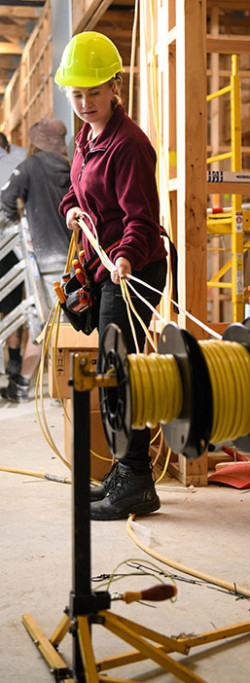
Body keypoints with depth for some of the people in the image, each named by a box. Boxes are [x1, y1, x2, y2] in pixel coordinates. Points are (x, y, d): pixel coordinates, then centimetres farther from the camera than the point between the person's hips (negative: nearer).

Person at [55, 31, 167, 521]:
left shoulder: (127, 143, -15)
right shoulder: (87, 137, 14)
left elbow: (142, 216, -21)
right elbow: (77, 189, 25)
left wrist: (126, 256, -38)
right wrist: (72, 207, 2)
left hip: (133, 271, -10)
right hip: (106, 268, 10)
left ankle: (137, 485, -2)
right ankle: (127, 471, 24)